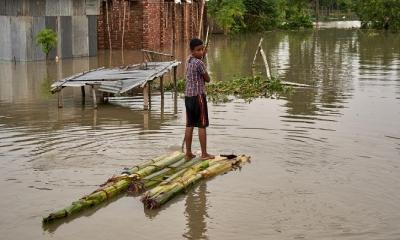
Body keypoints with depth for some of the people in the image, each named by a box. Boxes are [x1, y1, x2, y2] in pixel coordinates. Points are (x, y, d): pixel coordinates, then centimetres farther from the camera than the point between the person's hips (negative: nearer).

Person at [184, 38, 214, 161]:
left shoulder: (188, 60, 8)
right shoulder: (199, 63, -15)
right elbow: (207, 79, -5)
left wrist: (202, 56, 17)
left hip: (188, 95, 8)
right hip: (198, 95, -8)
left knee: (189, 125, 10)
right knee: (202, 125, 0)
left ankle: (188, 153, 13)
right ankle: (204, 154, 5)